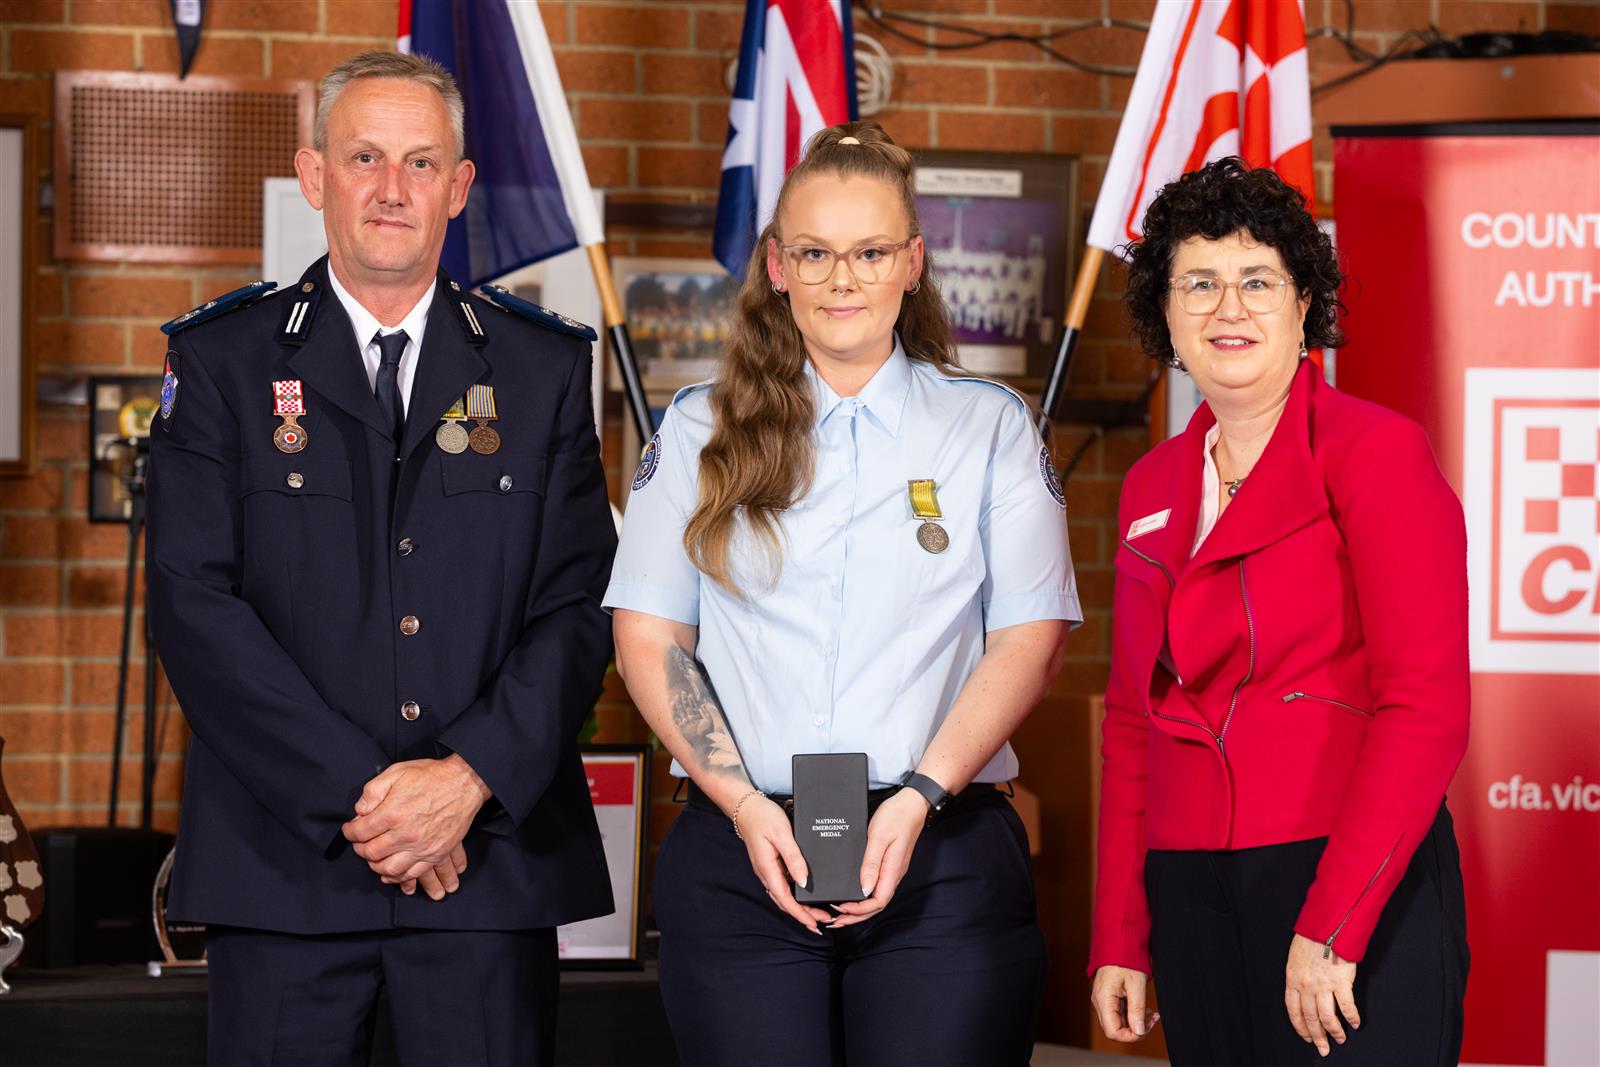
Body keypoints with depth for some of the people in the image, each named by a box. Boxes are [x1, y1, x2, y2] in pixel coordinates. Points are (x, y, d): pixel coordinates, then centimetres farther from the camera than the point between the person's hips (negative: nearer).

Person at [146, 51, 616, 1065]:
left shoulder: (545, 369, 9)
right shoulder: (222, 362, 4)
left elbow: (581, 602, 3)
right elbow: (196, 601, -5)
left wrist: (471, 776, -12)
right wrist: (359, 791, -12)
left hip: (492, 853, 1)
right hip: (282, 860, -1)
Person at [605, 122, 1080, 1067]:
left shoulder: (991, 425, 9)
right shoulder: (703, 432, 12)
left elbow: (1031, 637, 3)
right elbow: (648, 636, 8)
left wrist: (919, 796, -10)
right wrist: (742, 803, -6)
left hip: (943, 860, -1)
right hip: (739, 853, 1)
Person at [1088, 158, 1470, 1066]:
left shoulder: (1374, 453, -6)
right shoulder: (1153, 487, 13)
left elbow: (1426, 709, -13)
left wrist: (1331, 925, -18)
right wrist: (1119, 938, 11)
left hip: (1360, 898, -6)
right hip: (1190, 901, 6)